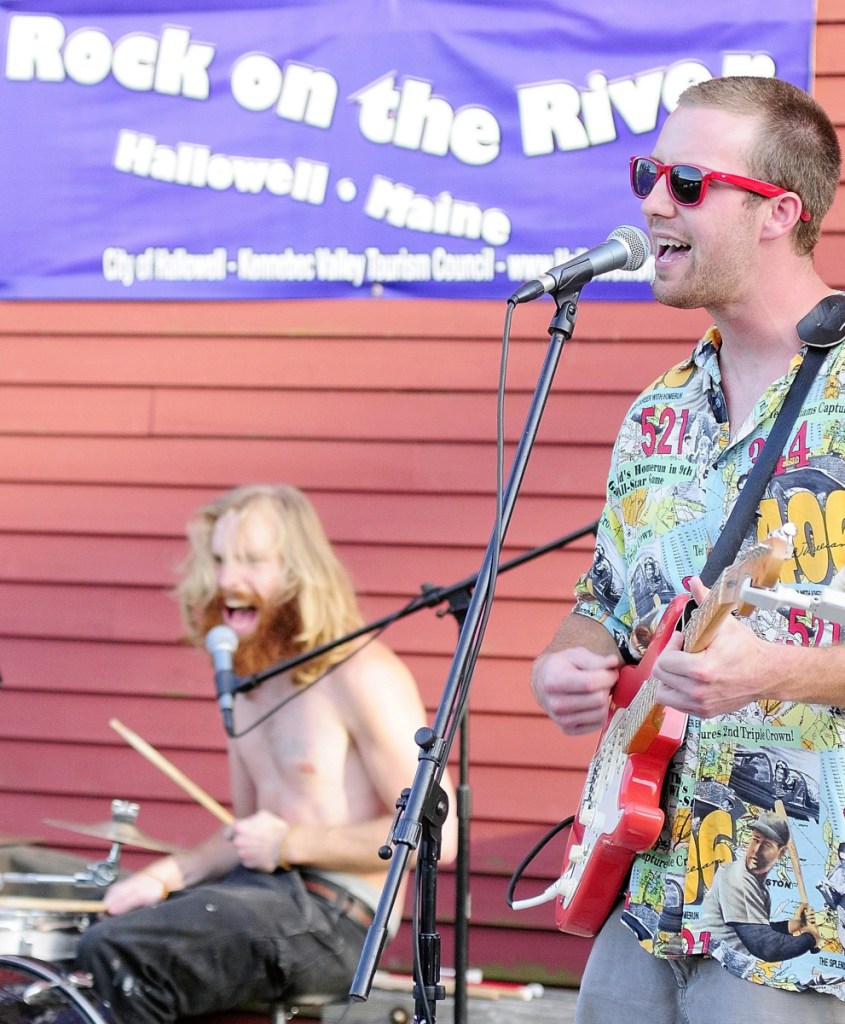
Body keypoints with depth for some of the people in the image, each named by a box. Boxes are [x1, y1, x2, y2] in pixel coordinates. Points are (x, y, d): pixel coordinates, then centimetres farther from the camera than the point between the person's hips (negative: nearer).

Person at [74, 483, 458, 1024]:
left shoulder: (362, 675, -12)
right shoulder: (250, 678, 16)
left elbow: (436, 832, -16)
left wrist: (291, 844, -13)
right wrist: (166, 875, 4)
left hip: (334, 918, -9)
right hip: (257, 893, 9)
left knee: (113, 955, -25)